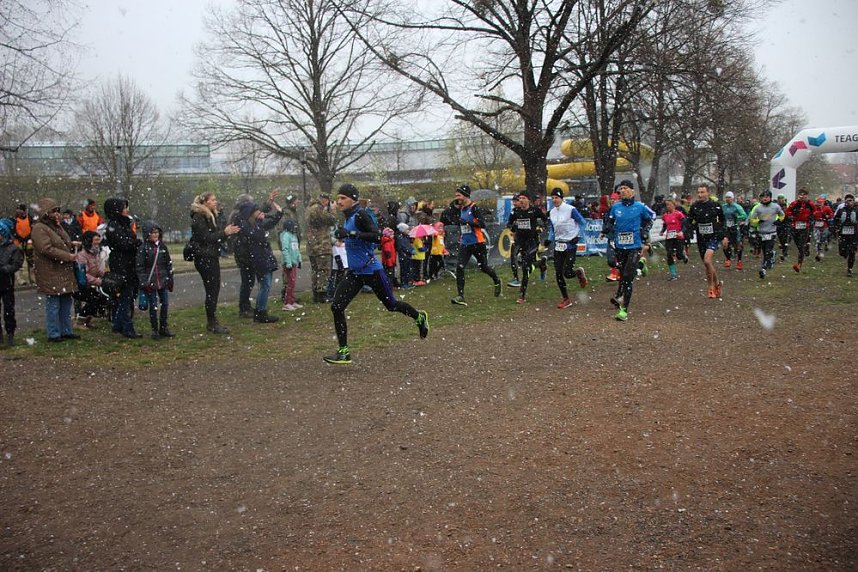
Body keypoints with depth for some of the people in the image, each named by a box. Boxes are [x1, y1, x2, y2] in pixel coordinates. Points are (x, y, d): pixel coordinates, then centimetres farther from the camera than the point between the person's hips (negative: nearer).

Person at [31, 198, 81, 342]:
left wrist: (72, 245, 9)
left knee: (66, 303, 13)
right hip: (50, 273, -9)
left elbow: (65, 244, 30)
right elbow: (47, 249, -22)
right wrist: (68, 256, -20)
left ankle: (66, 331, 22)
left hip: (64, 272, 9)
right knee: (53, 304, -4)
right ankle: (53, 334, 3)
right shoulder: (39, 229, -13)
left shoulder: (56, 226, 18)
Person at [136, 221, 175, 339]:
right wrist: (144, 282, -13)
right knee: (153, 306, 2)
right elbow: (140, 267, -7)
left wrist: (170, 279, 10)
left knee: (165, 304, 5)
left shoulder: (162, 246, 7)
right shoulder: (143, 248, -5)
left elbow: (169, 263, 13)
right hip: (150, 282, -4)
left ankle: (164, 328, 16)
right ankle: (154, 330, 11)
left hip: (163, 281, 4)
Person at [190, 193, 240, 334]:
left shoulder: (210, 216, 18)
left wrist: (227, 232, 3)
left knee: (214, 289, 9)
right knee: (212, 290, -8)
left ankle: (212, 322, 15)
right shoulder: (198, 217, -11)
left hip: (212, 257, 9)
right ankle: (212, 323, -2)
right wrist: (224, 232, -19)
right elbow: (205, 237, -19)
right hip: (204, 258, -9)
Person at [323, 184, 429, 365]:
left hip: (371, 270, -8)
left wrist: (351, 234, -33)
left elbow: (377, 236, -29)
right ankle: (343, 352, -1)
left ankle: (420, 317, 39)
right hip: (354, 272, 8)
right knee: (336, 307, -6)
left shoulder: (360, 215, -16)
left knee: (391, 305, 9)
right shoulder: (348, 217, 10)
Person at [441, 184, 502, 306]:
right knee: (459, 268, -10)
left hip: (477, 243, -5)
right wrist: (452, 207, 1)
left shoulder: (474, 208, -12)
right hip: (464, 244, 5)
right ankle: (461, 297, -11)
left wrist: (467, 222, -29)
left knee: (483, 267, 8)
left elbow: (482, 224, -20)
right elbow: (448, 220, 13)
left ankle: (497, 282, 39)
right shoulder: (459, 209, 8)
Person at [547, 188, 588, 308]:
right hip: (558, 245, 6)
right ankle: (566, 299, 13)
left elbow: (583, 223, -5)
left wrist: (577, 236, -7)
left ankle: (579, 272, 22)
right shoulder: (552, 212, 7)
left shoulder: (570, 209, -12)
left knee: (567, 273, -13)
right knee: (558, 274, 1)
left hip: (570, 245, -6)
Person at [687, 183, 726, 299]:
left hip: (713, 237, -4)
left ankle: (711, 286, -9)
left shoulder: (715, 206, -3)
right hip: (701, 239, 4)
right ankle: (717, 283, 32)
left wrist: (724, 236, 9)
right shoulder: (694, 207, 2)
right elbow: (689, 221, 9)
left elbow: (722, 221, 9)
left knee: (707, 260, -23)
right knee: (709, 264, 11)